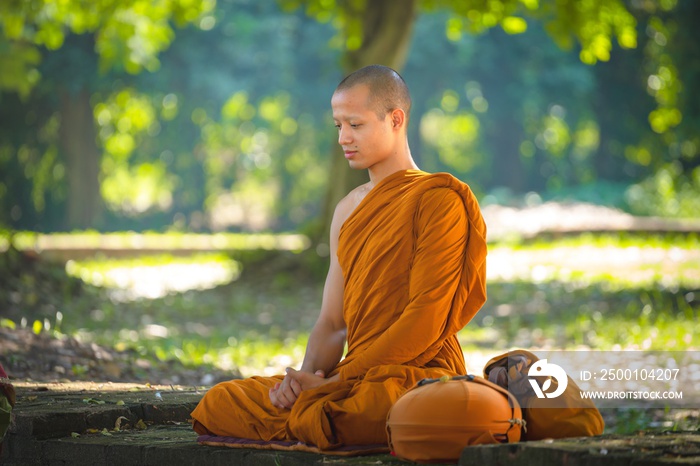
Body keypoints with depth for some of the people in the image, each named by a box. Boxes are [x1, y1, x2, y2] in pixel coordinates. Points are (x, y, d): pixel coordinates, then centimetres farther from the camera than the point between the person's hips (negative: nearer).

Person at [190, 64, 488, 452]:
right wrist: (307, 375, -5)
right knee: (217, 404, -7)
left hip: (417, 376, -7)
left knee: (313, 418, -38)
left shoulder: (437, 199, -4)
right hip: (356, 375, 7)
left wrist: (333, 382, -15)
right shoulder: (348, 210, 21)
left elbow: (425, 321, -13)